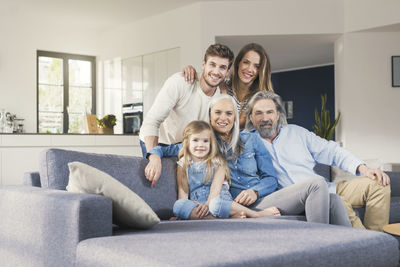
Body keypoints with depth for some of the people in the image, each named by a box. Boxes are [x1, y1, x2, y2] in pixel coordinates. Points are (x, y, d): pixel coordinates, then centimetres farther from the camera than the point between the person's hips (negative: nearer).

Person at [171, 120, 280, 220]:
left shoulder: (217, 162, 9)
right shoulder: (183, 164, 15)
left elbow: (216, 186, -5)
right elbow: (182, 188, 6)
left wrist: (209, 204, -22)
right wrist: (185, 206, -12)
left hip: (218, 200, -2)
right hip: (195, 205, 2)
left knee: (216, 204, -40)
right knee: (178, 205, -33)